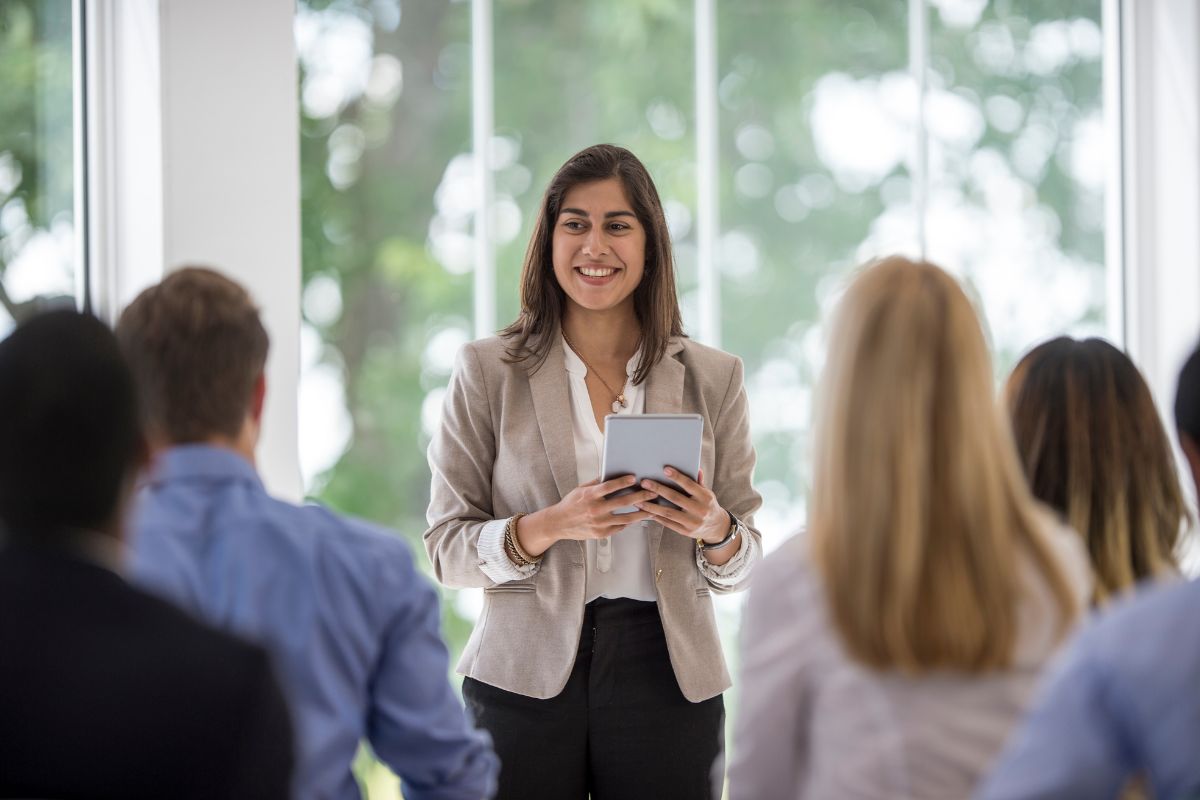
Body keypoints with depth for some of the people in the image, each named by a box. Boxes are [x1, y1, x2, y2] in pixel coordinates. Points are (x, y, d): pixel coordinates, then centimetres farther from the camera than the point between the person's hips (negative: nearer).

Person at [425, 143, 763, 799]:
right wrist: (549, 527, -19)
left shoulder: (712, 378, 7)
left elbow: (740, 565, 10)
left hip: (665, 675, 1)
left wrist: (714, 531, -13)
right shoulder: (487, 371, 3)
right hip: (524, 677, -1)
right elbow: (445, 547, -1)